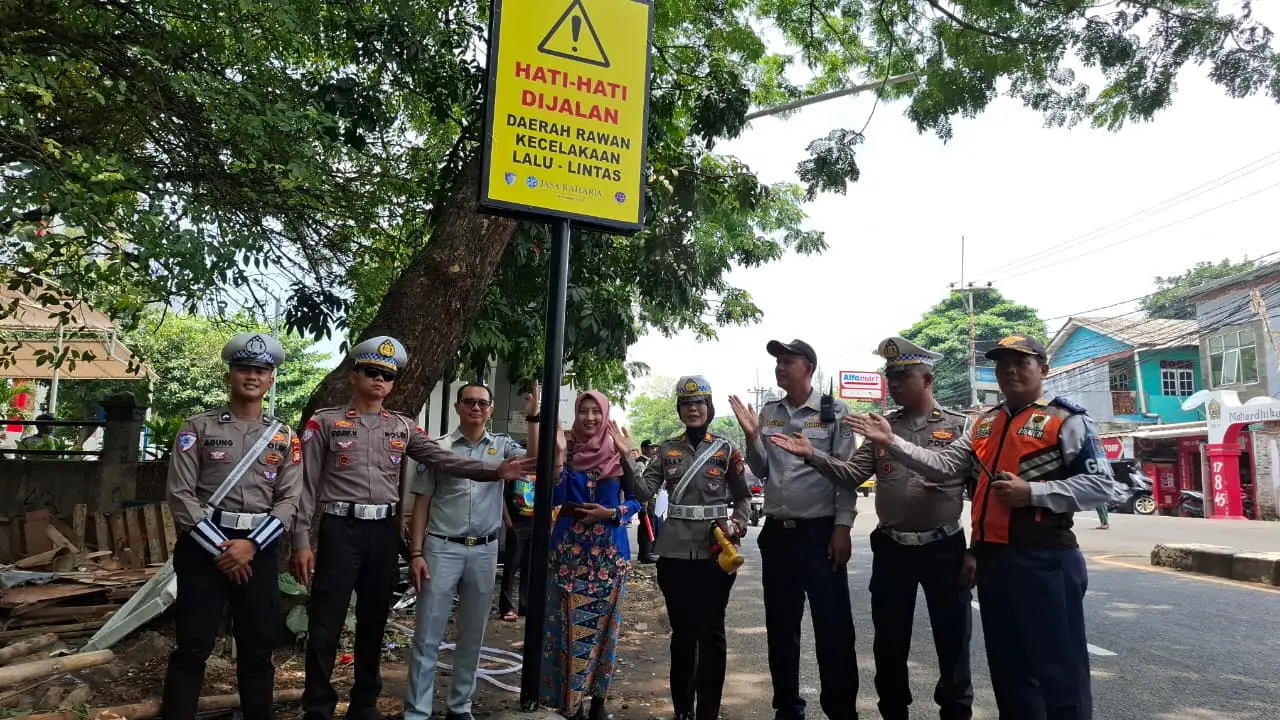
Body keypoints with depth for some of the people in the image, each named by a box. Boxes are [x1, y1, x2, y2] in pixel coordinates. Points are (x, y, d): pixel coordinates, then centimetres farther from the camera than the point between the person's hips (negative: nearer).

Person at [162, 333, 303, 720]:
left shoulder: (284, 437, 7)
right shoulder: (197, 428, 0)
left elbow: (289, 500, 1)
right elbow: (181, 494, -6)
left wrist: (251, 545, -11)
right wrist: (219, 548, -12)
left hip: (259, 548, 3)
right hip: (203, 545, -2)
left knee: (258, 646, 11)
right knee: (192, 648, 1)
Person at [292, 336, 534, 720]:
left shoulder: (402, 427, 9)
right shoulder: (325, 422, -1)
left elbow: (445, 459, 1)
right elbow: (306, 485, -3)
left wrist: (496, 471, -11)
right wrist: (302, 542, -8)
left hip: (384, 532, 4)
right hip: (340, 530, -3)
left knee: (373, 622, 15)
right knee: (326, 625, 3)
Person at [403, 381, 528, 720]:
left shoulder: (502, 446, 5)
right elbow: (422, 502, 1)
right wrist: (416, 553, -5)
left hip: (484, 551, 2)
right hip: (442, 548, -2)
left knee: (472, 635, 12)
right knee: (428, 636, 2)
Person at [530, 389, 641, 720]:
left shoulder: (620, 452, 2)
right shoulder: (567, 449, 0)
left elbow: (634, 500, 4)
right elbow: (554, 497, -11)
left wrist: (610, 514, -13)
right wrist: (558, 454, -21)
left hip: (610, 550, 1)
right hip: (569, 548, -1)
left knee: (602, 625, 8)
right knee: (568, 625, 1)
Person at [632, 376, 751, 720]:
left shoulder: (726, 449, 1)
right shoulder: (667, 450, 6)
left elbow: (743, 497, 6)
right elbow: (643, 491, -2)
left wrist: (736, 526, -12)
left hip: (715, 551, -2)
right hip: (675, 552, 2)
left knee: (710, 632, 3)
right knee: (682, 631, 11)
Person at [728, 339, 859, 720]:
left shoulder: (835, 412, -5)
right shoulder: (767, 413, 8)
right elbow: (761, 472, 10)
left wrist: (842, 527, -12)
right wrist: (751, 435, -5)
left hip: (820, 532, -5)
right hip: (776, 532, 5)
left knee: (833, 627, 2)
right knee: (780, 626, 14)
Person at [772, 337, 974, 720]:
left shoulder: (959, 426, -4)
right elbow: (851, 475, -2)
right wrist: (811, 454, -17)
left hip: (944, 548, -3)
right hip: (890, 549, 3)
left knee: (952, 640, 10)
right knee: (889, 641, 14)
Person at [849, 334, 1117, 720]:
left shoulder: (1066, 420, -5)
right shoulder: (984, 424, 14)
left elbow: (1100, 484, -10)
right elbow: (944, 467, 6)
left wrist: (1032, 493, -18)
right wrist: (892, 441, -4)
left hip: (1045, 559, -6)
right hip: (992, 557, 7)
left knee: (1058, 666, 3)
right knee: (1006, 663, 18)